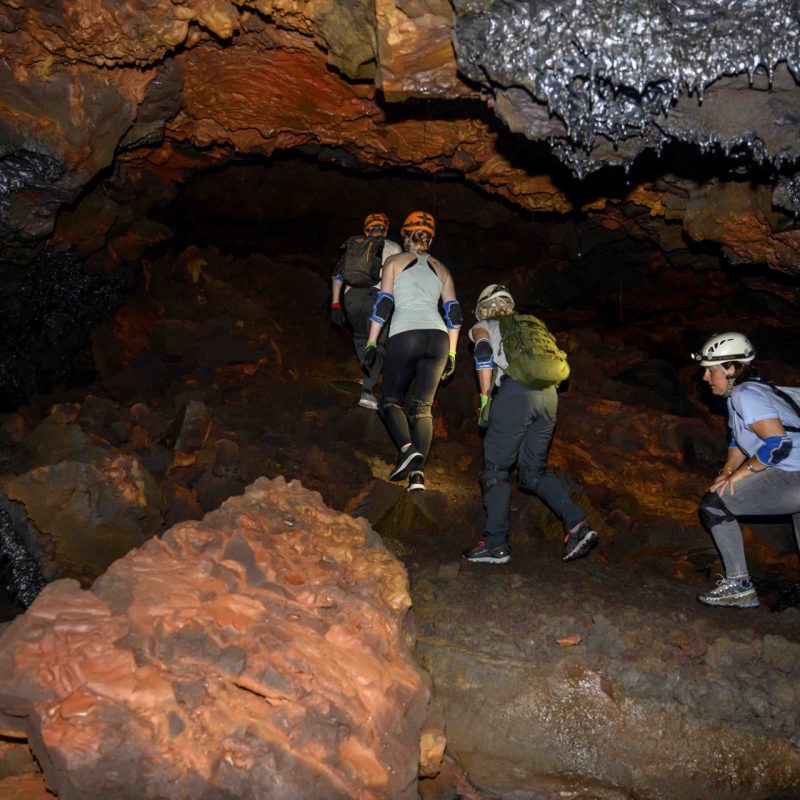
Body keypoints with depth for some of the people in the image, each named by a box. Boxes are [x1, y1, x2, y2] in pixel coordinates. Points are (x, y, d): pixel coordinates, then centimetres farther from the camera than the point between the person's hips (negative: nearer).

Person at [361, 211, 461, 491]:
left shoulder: (394, 262, 11)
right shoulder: (441, 269, 20)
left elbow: (383, 305, 3)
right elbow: (453, 313, 14)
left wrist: (371, 344, 5)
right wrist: (451, 354, 17)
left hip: (404, 336, -3)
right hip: (438, 338, 3)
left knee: (390, 400, 10)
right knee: (422, 407, 5)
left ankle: (407, 448, -18)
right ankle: (418, 472, -12)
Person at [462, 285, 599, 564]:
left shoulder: (482, 327, 18)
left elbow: (484, 353, -4)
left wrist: (485, 398, -3)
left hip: (514, 392, -5)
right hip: (548, 395, 5)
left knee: (495, 469, 4)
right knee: (534, 471, 14)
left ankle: (495, 543, -1)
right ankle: (576, 523, -3)